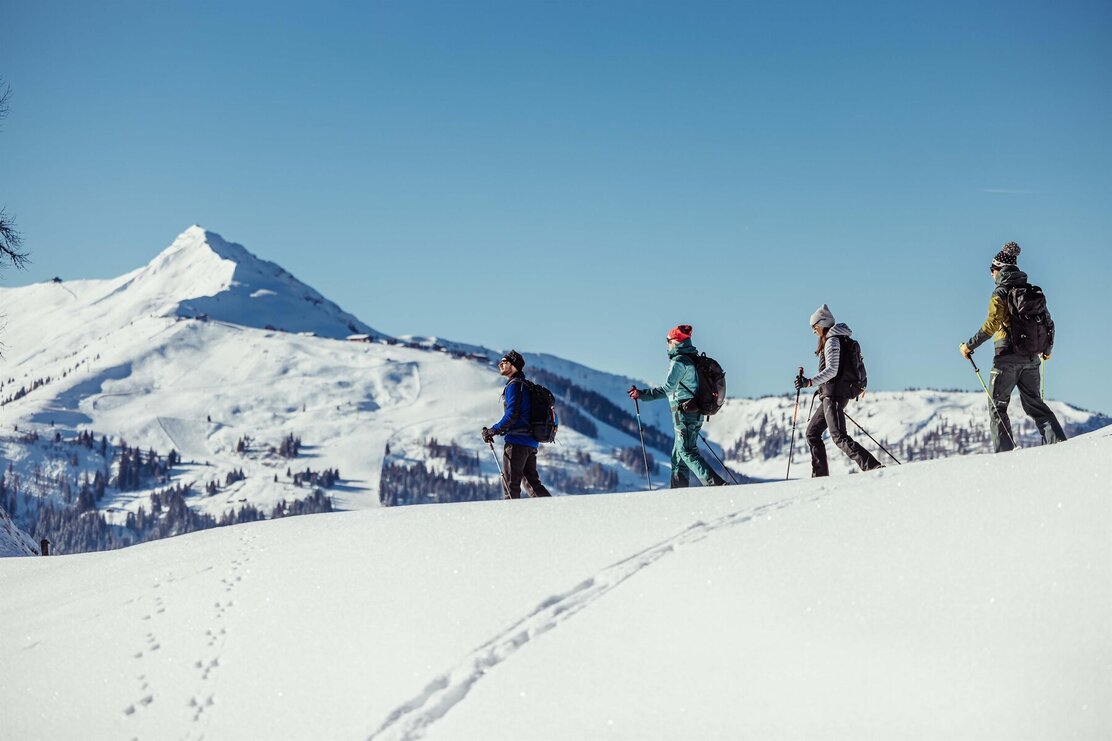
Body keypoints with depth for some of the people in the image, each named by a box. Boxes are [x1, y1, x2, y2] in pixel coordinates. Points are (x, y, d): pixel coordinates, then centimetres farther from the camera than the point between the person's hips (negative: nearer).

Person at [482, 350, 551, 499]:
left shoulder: (514, 385, -9)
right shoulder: (528, 386, 20)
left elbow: (512, 415, -18)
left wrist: (492, 431, -9)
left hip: (517, 441, -9)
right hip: (531, 443, 9)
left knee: (510, 483, -7)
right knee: (532, 483, 11)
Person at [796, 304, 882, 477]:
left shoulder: (832, 341, -11)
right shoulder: (842, 340, 18)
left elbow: (831, 370, -22)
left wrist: (809, 382, -28)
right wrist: (861, 385, 44)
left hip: (834, 394, -11)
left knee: (839, 437, -17)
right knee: (812, 432, 14)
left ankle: (874, 467, -26)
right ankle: (820, 475, 10)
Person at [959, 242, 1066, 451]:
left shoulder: (1001, 293, -8)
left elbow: (992, 325, -18)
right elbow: (1049, 323, 14)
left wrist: (969, 345, -9)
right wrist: (1047, 349, 29)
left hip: (1008, 357, -6)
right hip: (1032, 358, 6)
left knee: (997, 406, 2)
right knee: (1034, 403, 15)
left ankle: (1005, 452, -6)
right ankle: (1058, 442, 2)